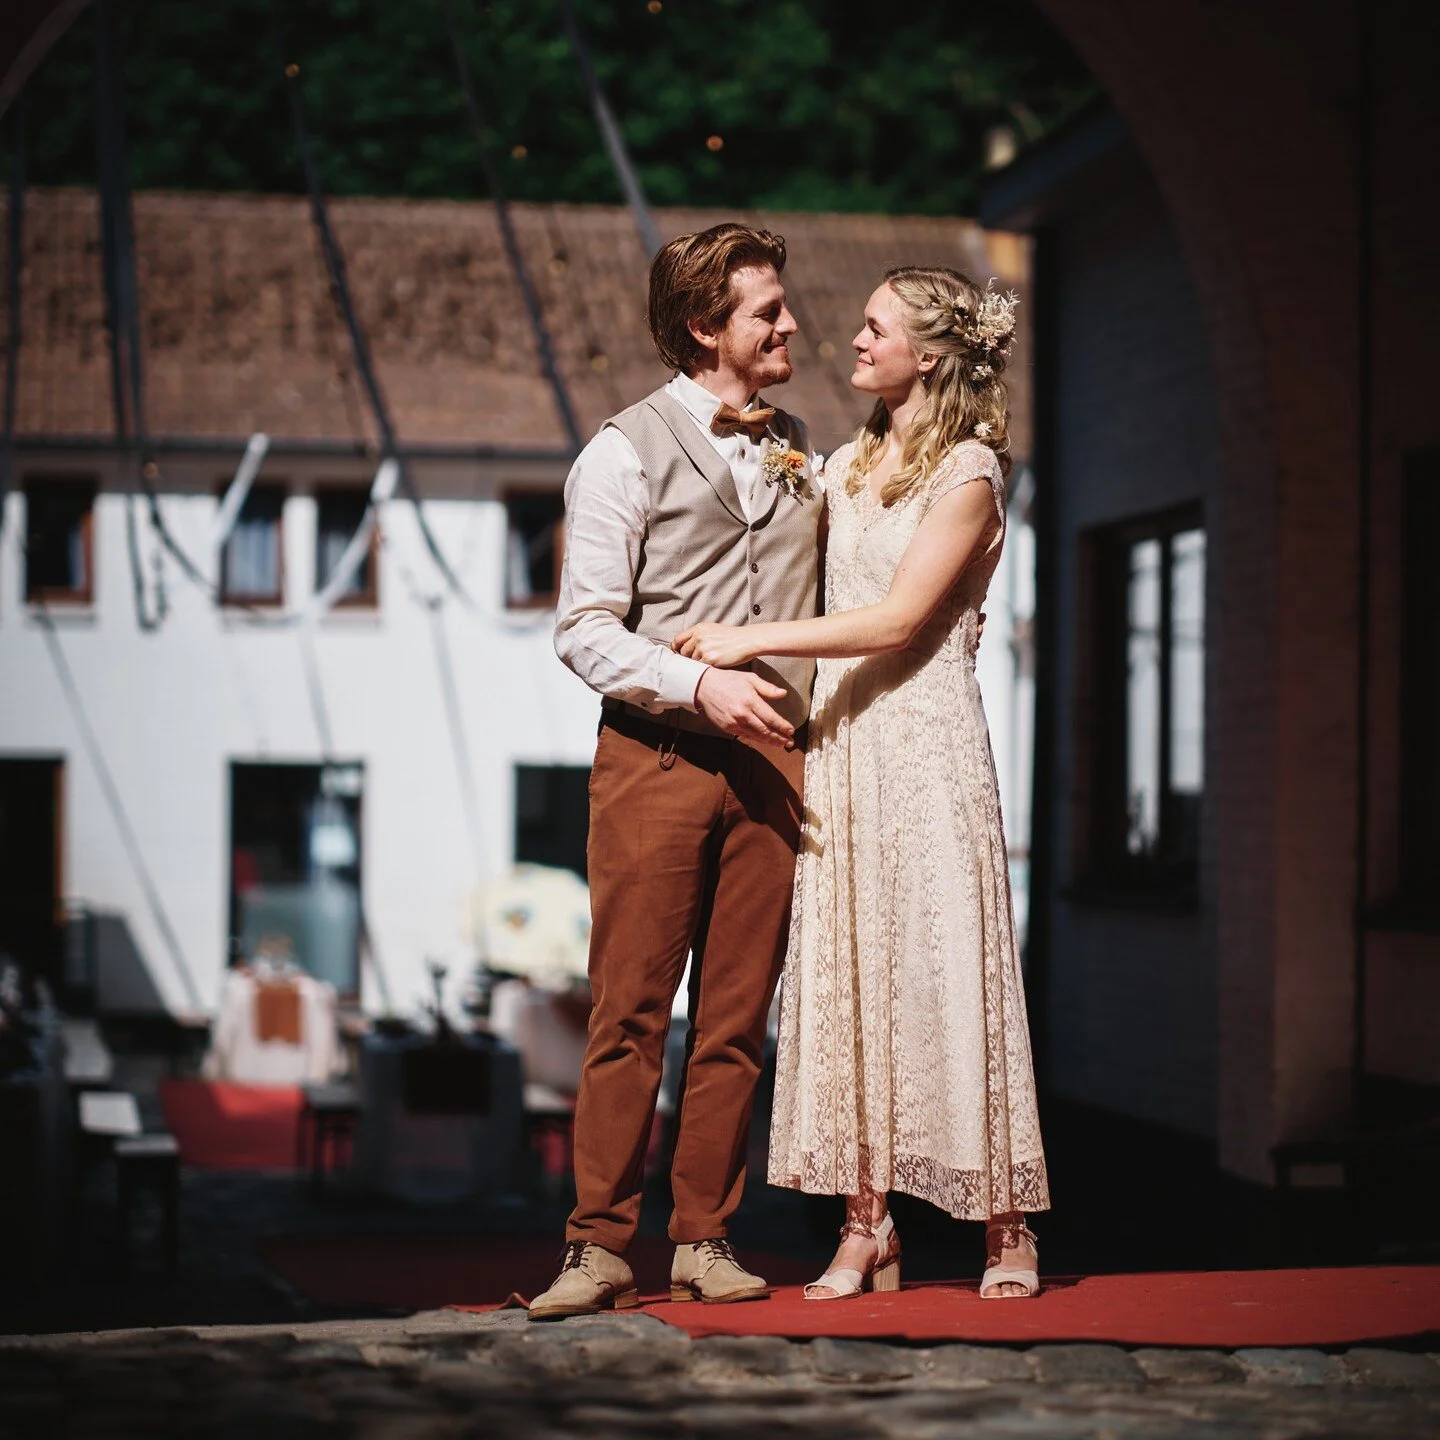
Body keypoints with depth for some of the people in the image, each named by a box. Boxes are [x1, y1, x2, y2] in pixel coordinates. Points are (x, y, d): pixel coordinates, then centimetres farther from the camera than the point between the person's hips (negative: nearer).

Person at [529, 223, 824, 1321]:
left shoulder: (802, 451, 16)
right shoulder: (627, 452, 0)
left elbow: (837, 600, 28)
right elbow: (585, 630, -6)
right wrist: (700, 686, -19)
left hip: (770, 763, 5)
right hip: (655, 757, -4)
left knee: (737, 1014, 5)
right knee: (632, 1012, -5)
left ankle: (706, 1239, 12)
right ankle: (601, 1247, 0)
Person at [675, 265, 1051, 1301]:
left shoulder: (968, 473, -6)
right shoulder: (847, 466, 16)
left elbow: (899, 618, -14)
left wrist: (753, 640, -15)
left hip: (927, 736, -6)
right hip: (843, 740, 6)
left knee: (946, 969, -5)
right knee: (849, 973, 2)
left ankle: (1007, 1230, 5)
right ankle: (866, 1231, 5)